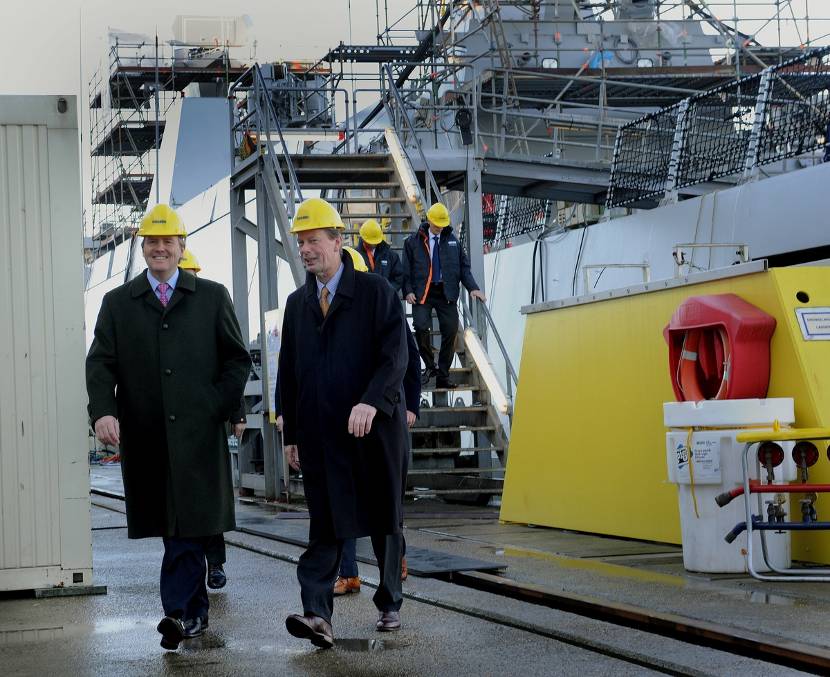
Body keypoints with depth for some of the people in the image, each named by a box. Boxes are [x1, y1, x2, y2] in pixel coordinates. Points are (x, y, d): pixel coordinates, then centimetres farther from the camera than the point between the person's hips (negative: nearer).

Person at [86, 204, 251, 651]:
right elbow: (100, 363, 2)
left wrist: (219, 407, -3)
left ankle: (178, 610, -12)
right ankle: (195, 612, 16)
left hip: (197, 432, -2)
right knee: (173, 529, 7)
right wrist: (103, 411, -15)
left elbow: (238, 359, 11)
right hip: (144, 435, 2)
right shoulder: (117, 303, 11)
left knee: (189, 526, -10)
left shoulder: (212, 297, 10)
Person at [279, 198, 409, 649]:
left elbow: (395, 355, -11)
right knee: (325, 526, -5)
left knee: (384, 522, 9)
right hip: (320, 434, 3)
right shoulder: (297, 303, 13)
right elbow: (288, 371, 15)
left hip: (374, 428, -2)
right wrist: (291, 433, 12)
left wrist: (371, 402, -26)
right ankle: (317, 614, -14)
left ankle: (390, 605, 23)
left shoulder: (376, 292, -1)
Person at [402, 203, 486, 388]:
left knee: (450, 331, -1)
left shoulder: (452, 241, 12)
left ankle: (443, 376, 10)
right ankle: (429, 366, 1)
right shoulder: (413, 242, 4)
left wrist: (472, 288, -1)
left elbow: (464, 266, 12)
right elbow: (406, 269, 3)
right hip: (422, 294, -3)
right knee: (421, 327, -21)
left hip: (446, 293, 3)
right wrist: (408, 291, -10)